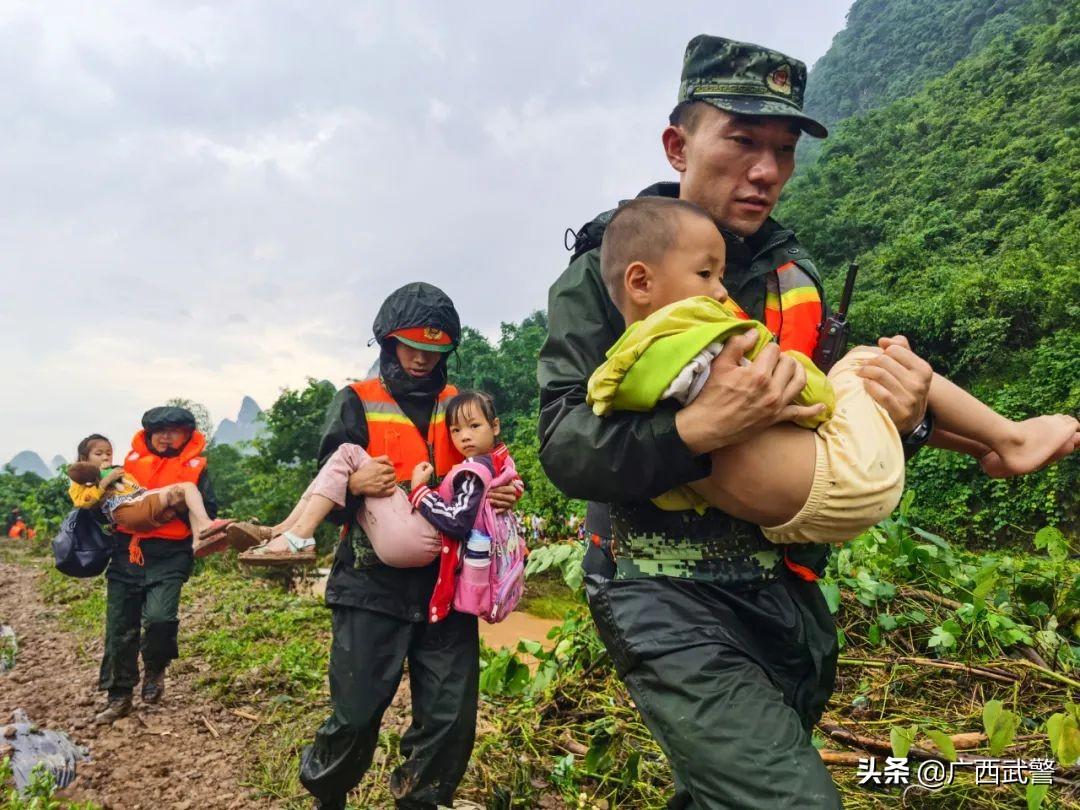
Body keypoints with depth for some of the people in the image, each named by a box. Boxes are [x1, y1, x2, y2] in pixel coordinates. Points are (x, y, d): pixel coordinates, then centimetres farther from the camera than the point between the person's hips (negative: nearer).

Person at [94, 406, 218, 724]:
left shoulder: (194, 467, 2)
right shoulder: (132, 459, 10)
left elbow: (208, 511, -2)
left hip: (169, 555, -3)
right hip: (127, 552, 4)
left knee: (160, 617, -20)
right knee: (120, 628, 7)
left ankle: (155, 669, 11)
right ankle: (119, 696, 23)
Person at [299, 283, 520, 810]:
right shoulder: (357, 403, 3)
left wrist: (501, 495, -3)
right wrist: (352, 484, -24)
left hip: (446, 583, 4)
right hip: (373, 584, -3)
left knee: (452, 717, 5)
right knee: (356, 714, 0)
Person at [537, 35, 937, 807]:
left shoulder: (796, 275, 5)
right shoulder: (604, 271, -10)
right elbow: (565, 448, -17)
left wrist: (902, 419, -12)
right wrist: (697, 429, -32)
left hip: (788, 594, 6)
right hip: (667, 598, -5)